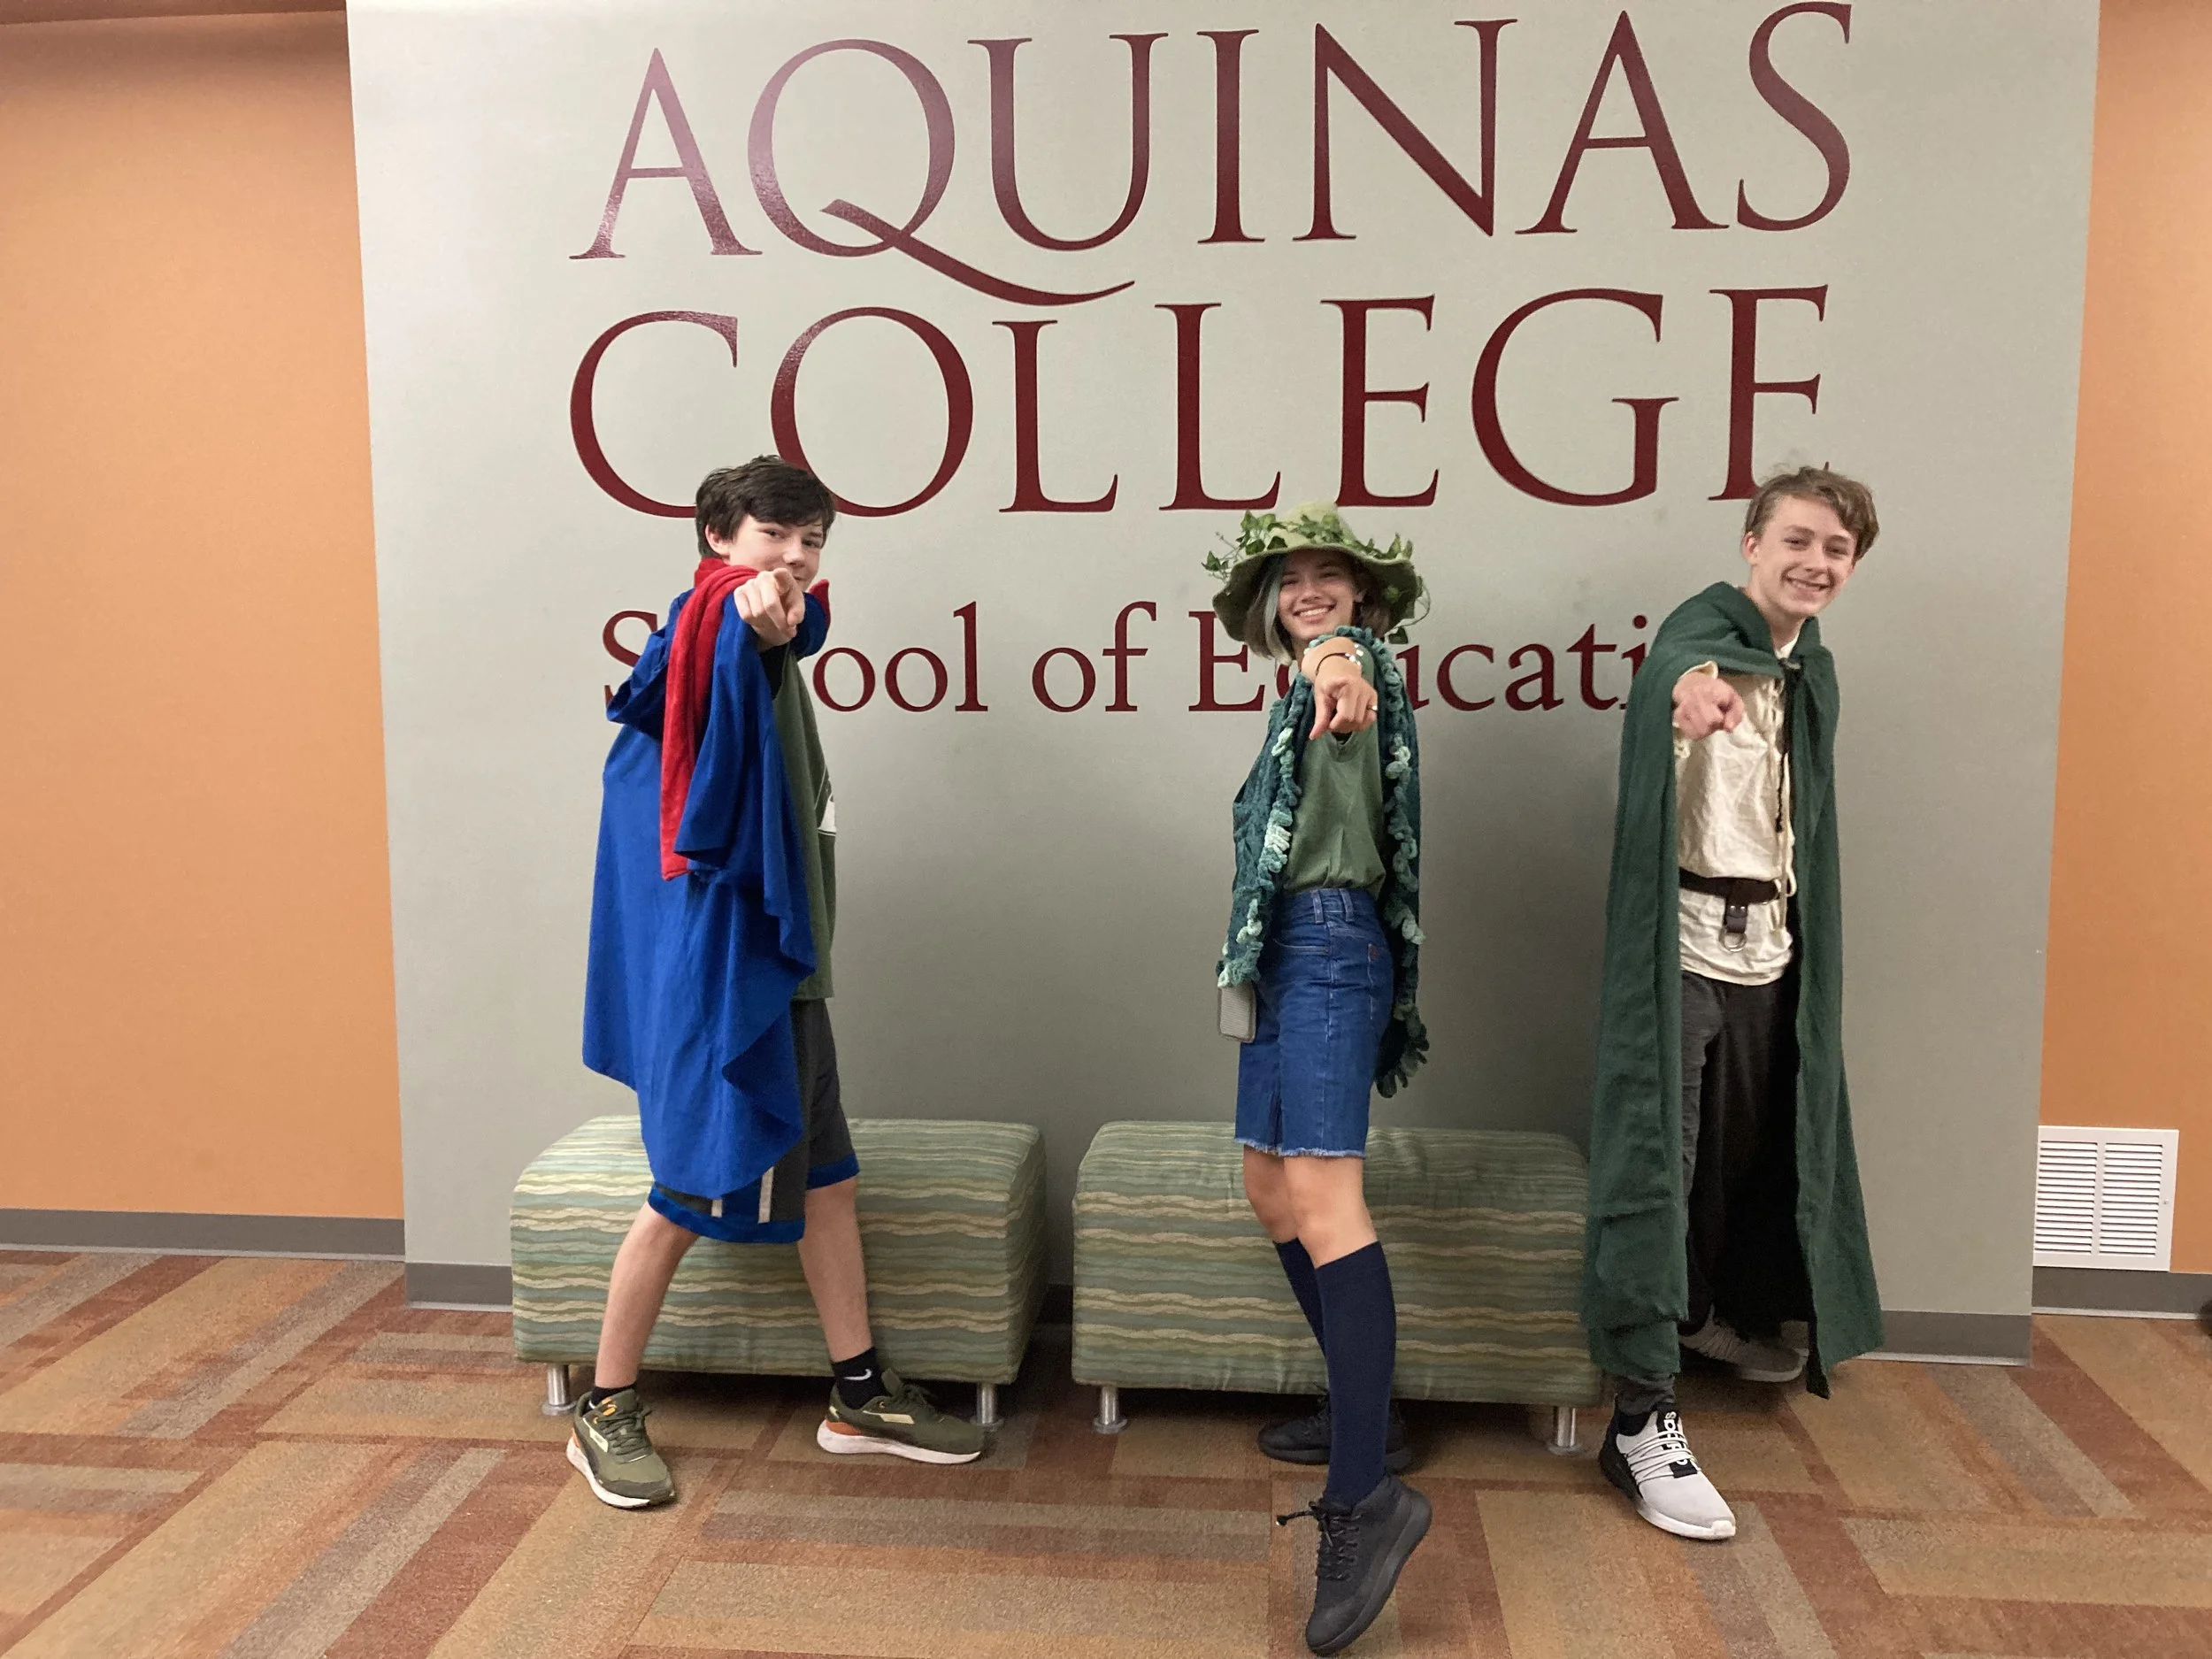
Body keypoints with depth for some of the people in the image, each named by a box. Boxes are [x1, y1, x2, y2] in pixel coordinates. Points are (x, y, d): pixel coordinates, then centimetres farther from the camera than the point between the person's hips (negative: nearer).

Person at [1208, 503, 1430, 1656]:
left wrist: (1339, 659, -53)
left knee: (1321, 1198, -20)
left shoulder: (1353, 671, -4)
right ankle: (1360, 1413, 25)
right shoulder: (1307, 690, 24)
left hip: (1328, 948, -10)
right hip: (1290, 955, 10)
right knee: (1272, 1186, 14)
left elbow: (1353, 649, -31)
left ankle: (1365, 1494, -23)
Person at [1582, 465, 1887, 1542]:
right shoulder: (1706, 628, -13)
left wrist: (1802, 938, 15)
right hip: (1684, 942, -8)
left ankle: (1708, 1311, 45)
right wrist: (1688, 683, -61)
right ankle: (1642, 1421, -2)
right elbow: (1677, 660, -39)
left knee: (1750, 1147, 20)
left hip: (1771, 943, 8)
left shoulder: (1814, 671, 12)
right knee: (1656, 1160, -7)